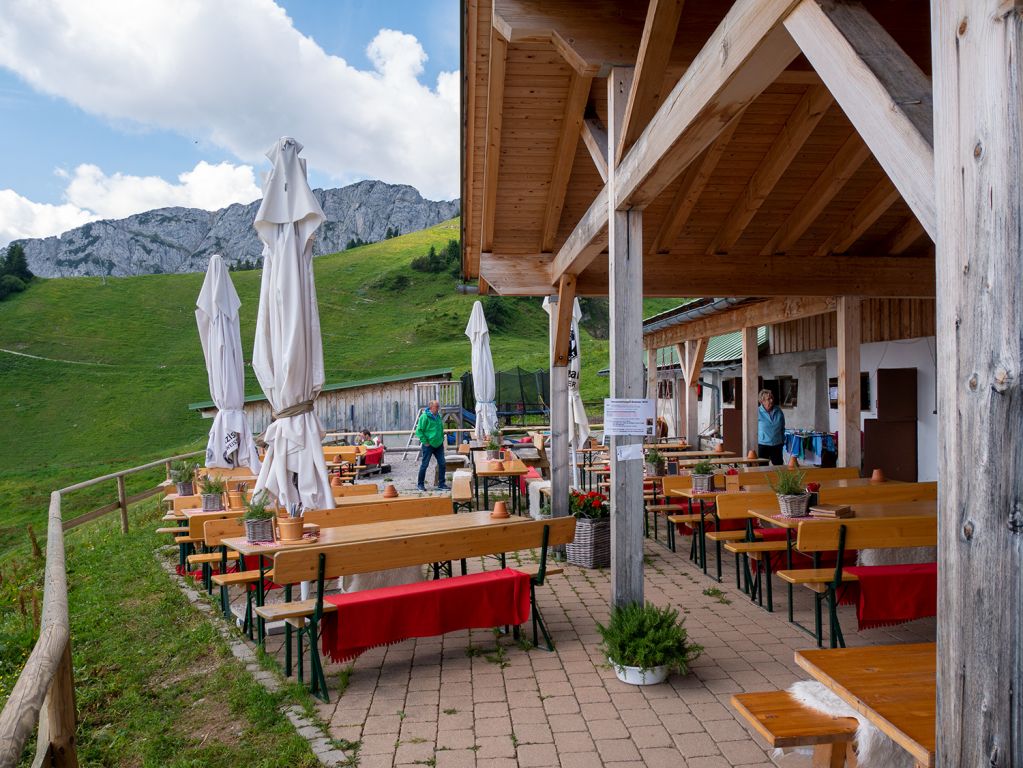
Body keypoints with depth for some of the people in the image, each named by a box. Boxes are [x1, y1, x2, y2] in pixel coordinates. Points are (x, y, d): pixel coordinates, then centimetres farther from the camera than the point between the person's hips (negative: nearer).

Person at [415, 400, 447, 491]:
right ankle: (420, 484, 16)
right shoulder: (424, 417, -13)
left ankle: (441, 485, 13)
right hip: (429, 445, -6)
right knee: (424, 464, 3)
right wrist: (425, 442, -15)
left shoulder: (438, 416, 9)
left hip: (439, 445, 6)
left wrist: (442, 439, 15)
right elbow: (419, 431, -14)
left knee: (442, 464, 4)